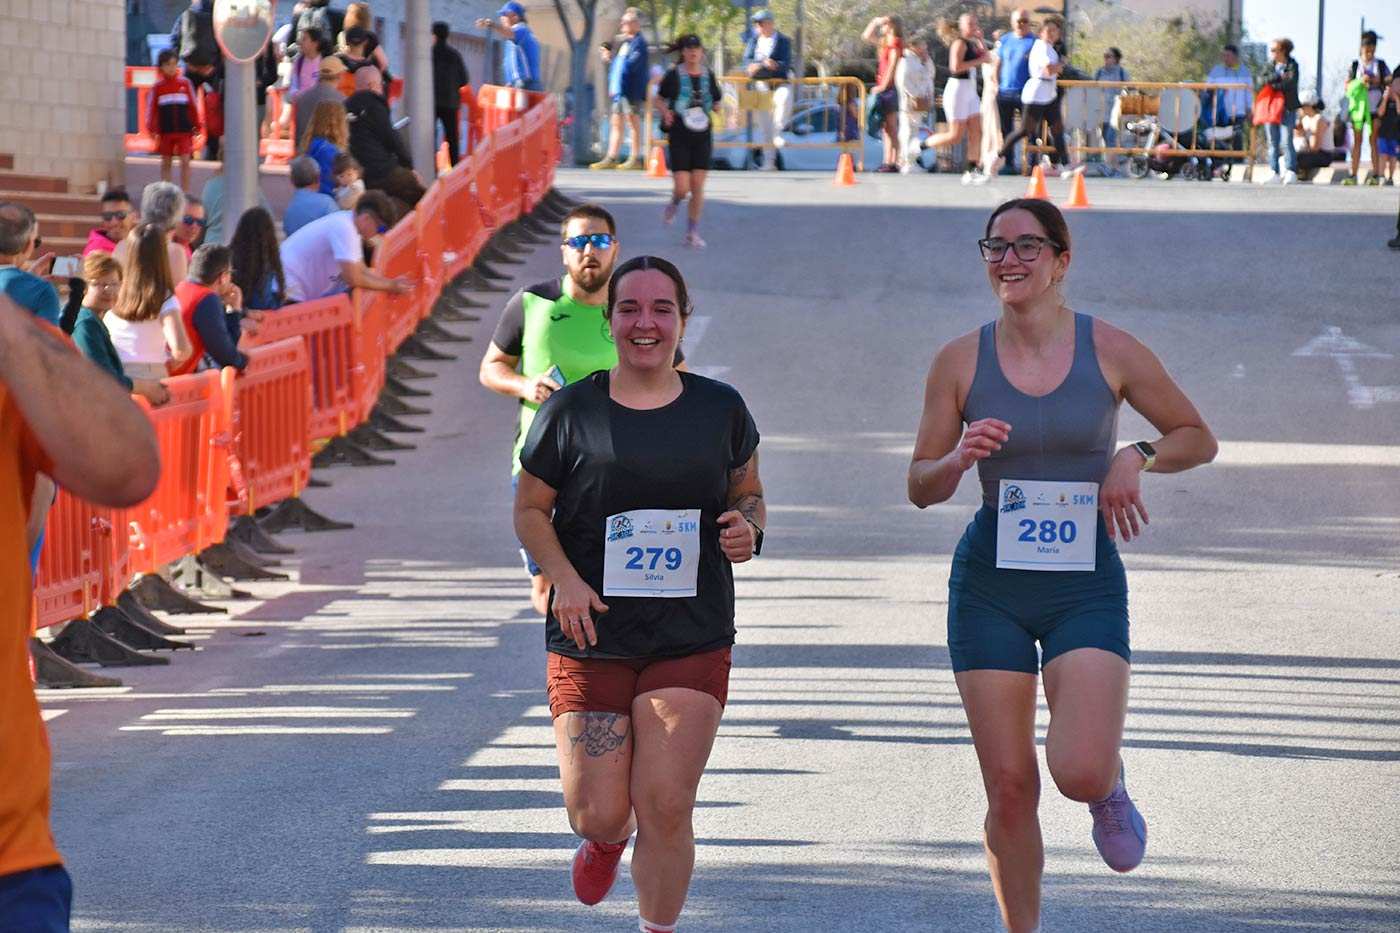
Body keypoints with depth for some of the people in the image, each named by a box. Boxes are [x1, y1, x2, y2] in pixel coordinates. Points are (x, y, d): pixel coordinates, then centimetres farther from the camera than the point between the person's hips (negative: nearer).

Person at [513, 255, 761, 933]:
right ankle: (608, 840, 37)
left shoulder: (719, 409, 6)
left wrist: (747, 529, -5)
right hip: (591, 636, -1)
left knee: (666, 808, -8)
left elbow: (749, 493, 18)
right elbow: (530, 509, 5)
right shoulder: (571, 410, 0)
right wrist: (565, 580, -11)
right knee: (596, 814, -2)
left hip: (692, 641, 1)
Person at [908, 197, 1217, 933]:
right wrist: (959, 459, -16)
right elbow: (920, 487, 5)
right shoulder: (959, 362, 0)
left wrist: (1138, 457, -11)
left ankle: (1111, 790, 21)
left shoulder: (1110, 351, -2)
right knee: (1009, 789, 2)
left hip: (1087, 585, -1)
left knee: (1080, 770, -17)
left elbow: (1198, 438, 9)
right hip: (989, 586, 1)